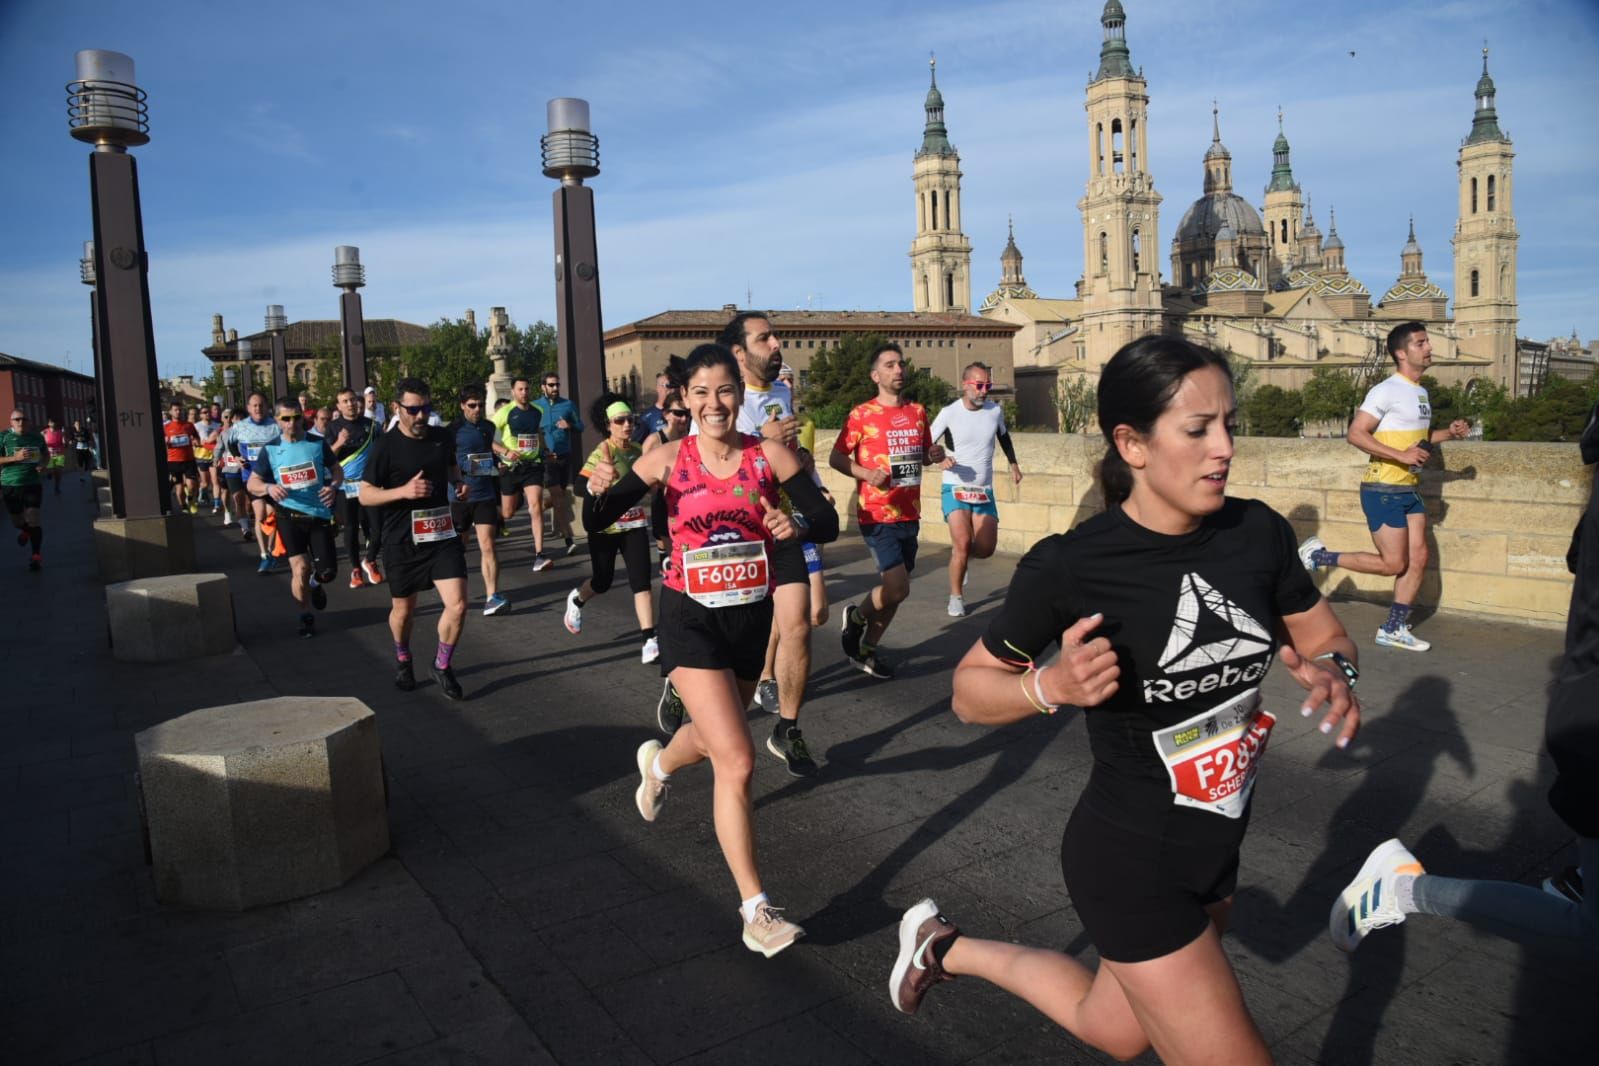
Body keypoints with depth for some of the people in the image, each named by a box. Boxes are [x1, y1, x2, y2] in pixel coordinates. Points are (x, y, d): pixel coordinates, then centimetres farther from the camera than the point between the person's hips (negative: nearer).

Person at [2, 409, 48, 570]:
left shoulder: (37, 436, 5)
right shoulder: (4, 436, -5)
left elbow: (46, 455, 21)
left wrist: (43, 464, 1)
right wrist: (15, 457, -22)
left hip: (33, 483, 0)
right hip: (10, 485, 0)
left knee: (33, 519, -10)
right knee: (17, 521, 15)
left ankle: (35, 554, -3)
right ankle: (24, 530, 51)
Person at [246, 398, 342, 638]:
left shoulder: (318, 443, -1)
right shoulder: (270, 450, -1)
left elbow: (337, 469, 8)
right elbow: (251, 483, 3)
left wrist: (333, 487, -13)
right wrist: (269, 488, -19)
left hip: (319, 514, 1)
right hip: (289, 516, 0)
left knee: (327, 572, 1)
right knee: (300, 568, -6)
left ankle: (314, 583, 39)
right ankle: (307, 616, 14)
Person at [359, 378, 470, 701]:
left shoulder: (443, 437, 2)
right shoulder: (385, 446, -9)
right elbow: (365, 495, -7)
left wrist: (460, 485, 0)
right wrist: (404, 491, -23)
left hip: (442, 533, 2)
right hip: (402, 541, -2)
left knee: (457, 605, -9)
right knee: (403, 608, 14)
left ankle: (442, 666, 15)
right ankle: (402, 660, 44)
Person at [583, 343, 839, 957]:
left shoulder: (769, 456, -6)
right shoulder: (668, 460, -8)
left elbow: (828, 522, -6)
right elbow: (596, 524, -6)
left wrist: (799, 525, -28)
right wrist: (599, 491, -28)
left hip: (752, 618, 4)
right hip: (691, 618, -3)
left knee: (715, 737, 26)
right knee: (737, 762, -12)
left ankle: (658, 762, 62)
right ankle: (755, 908, 1)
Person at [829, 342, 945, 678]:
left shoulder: (917, 412, 10)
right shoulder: (862, 415, -7)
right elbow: (836, 457, -4)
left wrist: (934, 455, 0)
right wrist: (866, 473, -19)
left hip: (909, 515, 6)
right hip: (878, 516, -6)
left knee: (894, 590, 11)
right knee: (898, 588, -14)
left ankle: (867, 649, 29)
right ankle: (856, 616, 16)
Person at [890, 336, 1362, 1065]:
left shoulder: (1259, 532, -9)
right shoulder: (1070, 566, -23)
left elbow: (1325, 638, 7)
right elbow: (969, 690, -12)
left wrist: (1333, 671, -15)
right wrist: (1053, 686, -31)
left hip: (1216, 849, 6)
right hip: (1129, 860, -6)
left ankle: (947, 949, 48)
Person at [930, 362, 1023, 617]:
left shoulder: (995, 411, 0)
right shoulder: (949, 413, -10)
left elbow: (1004, 437, 21)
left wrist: (1013, 465, 22)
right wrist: (940, 459, -24)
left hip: (984, 491, 4)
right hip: (955, 488, -4)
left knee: (986, 549, 4)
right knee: (962, 543, -17)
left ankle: (959, 556, 39)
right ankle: (956, 597, 2)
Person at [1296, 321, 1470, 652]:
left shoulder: (1420, 392, 15)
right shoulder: (1387, 390, -15)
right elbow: (1356, 433, -20)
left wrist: (1449, 433, 10)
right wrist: (1401, 455, -26)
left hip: (1408, 491, 9)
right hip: (1382, 491, -9)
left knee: (1418, 559, 6)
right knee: (1394, 564, -6)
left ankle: (1393, 629, 15)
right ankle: (1318, 556, 8)